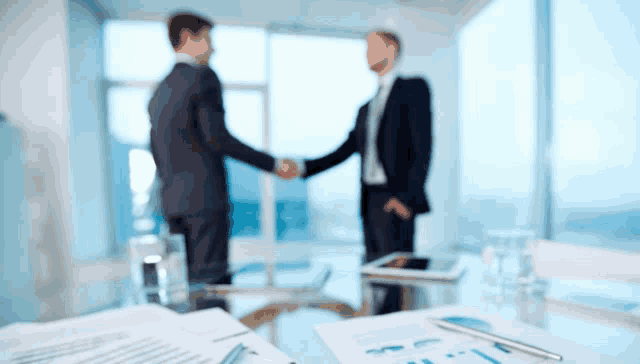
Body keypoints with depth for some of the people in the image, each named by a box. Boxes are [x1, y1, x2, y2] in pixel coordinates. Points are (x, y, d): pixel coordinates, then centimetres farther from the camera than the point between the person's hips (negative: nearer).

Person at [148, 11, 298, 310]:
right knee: (212, 282, -5)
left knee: (189, 282, 13)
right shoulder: (203, 77, -5)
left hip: (173, 203, 9)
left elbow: (158, 155, 20)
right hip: (205, 198, -8)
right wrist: (273, 165, -14)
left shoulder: (159, 92, 20)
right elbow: (216, 137, -17)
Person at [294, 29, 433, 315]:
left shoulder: (414, 88, 0)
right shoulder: (366, 109, 22)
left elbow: (423, 147, -10)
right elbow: (343, 152, 15)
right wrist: (303, 167, 4)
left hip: (395, 202, -7)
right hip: (370, 202, 7)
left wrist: (408, 197, -18)